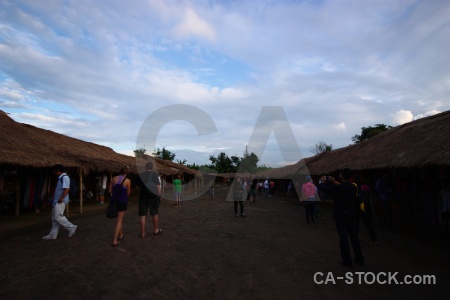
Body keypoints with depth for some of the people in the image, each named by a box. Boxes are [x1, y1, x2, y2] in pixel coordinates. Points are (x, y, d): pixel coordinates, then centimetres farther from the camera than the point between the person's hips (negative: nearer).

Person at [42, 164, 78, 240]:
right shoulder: (60, 178, 16)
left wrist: (61, 198, -24)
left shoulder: (65, 177, -15)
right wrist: (54, 199, 20)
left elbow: (67, 189, -23)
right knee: (54, 218, 12)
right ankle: (52, 235, 20)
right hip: (56, 201, 10)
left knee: (58, 217, -10)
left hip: (60, 201, -10)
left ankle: (71, 227, 1)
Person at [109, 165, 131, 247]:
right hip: (122, 201, -4)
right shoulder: (127, 181, -11)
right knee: (119, 221, 3)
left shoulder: (114, 178, 0)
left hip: (114, 200, 5)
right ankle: (115, 241, 1)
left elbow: (110, 191, 4)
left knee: (119, 218, 23)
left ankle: (121, 235, 36)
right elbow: (128, 193, -3)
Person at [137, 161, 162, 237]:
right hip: (153, 196, -2)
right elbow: (158, 186, -7)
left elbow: (139, 185, 14)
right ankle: (156, 230, 24)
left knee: (142, 215, 6)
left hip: (143, 197, 2)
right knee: (154, 214, 13)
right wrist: (159, 196, 0)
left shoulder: (141, 175, 4)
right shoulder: (155, 174, -5)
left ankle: (142, 233, 9)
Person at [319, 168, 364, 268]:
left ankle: (347, 261, 13)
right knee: (354, 237, 16)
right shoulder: (353, 187, -2)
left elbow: (322, 187, -12)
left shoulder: (337, 188, -21)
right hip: (352, 217, 6)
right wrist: (334, 182, 21)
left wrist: (323, 181, 7)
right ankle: (359, 259, 27)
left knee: (343, 239, 4)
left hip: (341, 218, -5)